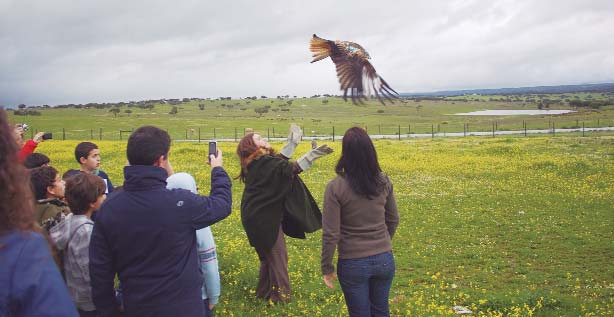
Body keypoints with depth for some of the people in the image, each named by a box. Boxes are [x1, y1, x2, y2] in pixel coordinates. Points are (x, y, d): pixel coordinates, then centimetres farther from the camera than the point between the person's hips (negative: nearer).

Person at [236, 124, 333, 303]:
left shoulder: (256, 163, 10)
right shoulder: (263, 162, -19)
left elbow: (279, 161, 18)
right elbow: (289, 169, -30)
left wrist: (293, 142, 18)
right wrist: (311, 155, -33)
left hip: (260, 216, 10)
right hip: (263, 218, -10)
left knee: (269, 254, 21)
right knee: (277, 255, 1)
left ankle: (264, 291, 31)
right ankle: (280, 295, 11)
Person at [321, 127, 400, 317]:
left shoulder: (336, 187, -18)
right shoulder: (383, 182, -5)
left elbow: (330, 234, -15)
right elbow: (393, 220, 8)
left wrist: (327, 268, -3)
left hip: (353, 264, -4)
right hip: (385, 260, 4)